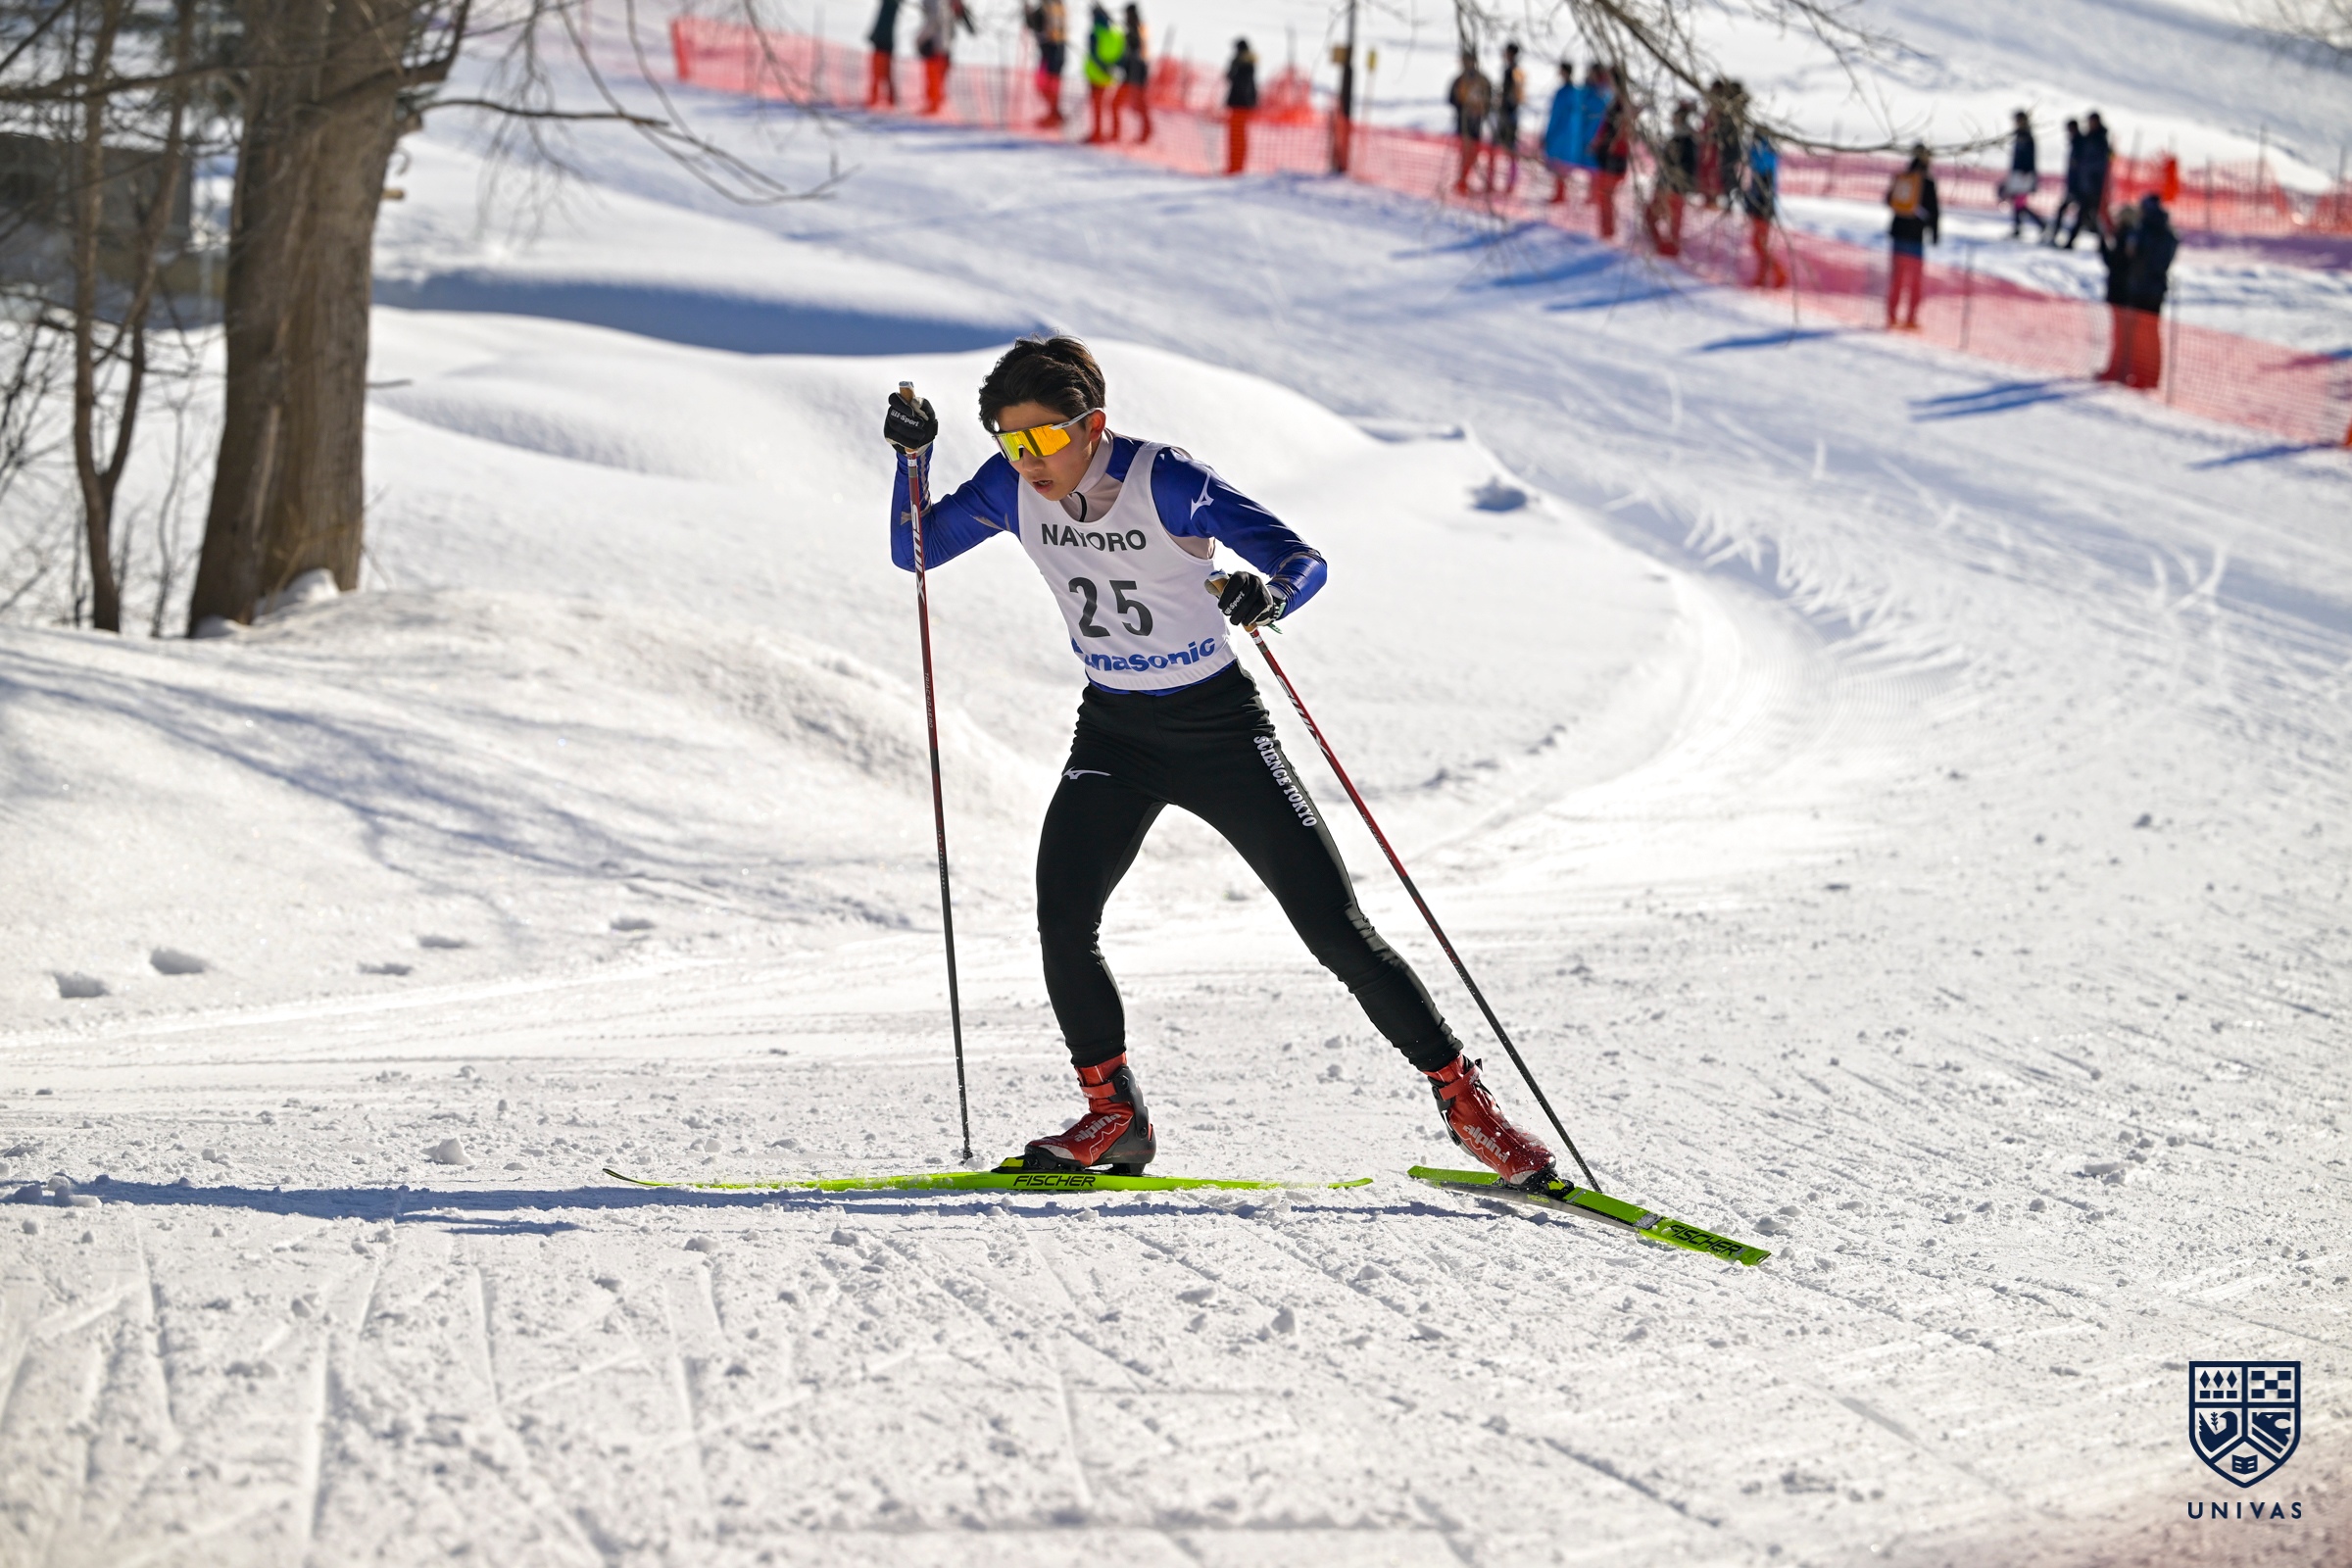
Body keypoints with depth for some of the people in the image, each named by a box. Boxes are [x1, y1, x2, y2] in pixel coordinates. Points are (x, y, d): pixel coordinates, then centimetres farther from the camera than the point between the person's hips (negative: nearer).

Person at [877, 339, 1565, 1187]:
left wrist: (1268, 594, -48)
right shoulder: (1013, 489, -9)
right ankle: (1113, 1115, 0)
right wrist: (913, 457, -16)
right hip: (1114, 733, 4)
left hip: (1219, 726, -4)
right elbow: (915, 551, 1)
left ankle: (1462, 1095, 6)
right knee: (1061, 917, -16)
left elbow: (1304, 561, -26)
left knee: (1336, 929, -6)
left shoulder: (1167, 480, -23)